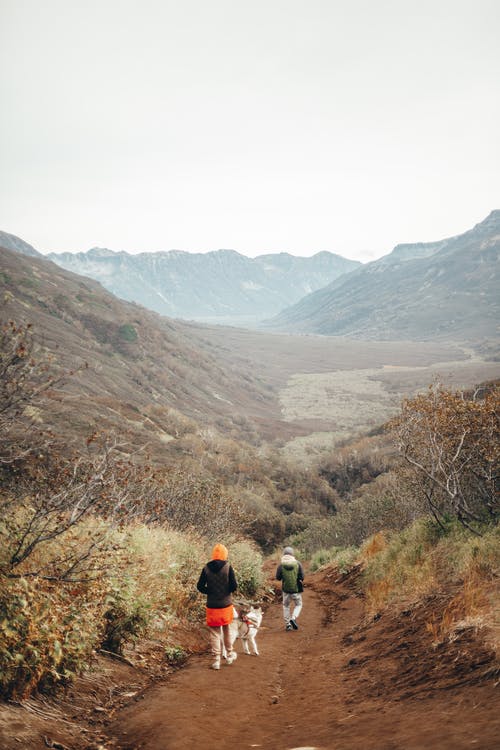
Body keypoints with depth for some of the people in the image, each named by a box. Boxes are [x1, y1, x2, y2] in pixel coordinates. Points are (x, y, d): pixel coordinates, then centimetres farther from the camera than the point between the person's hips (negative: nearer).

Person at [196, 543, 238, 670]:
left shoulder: (206, 568, -4)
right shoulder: (228, 567, -9)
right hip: (226, 605, 0)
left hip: (212, 606, 0)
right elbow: (234, 586, -11)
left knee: (214, 633, 7)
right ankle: (230, 654, 31)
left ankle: (216, 660, 6)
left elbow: (200, 586, -3)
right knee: (227, 630, 20)